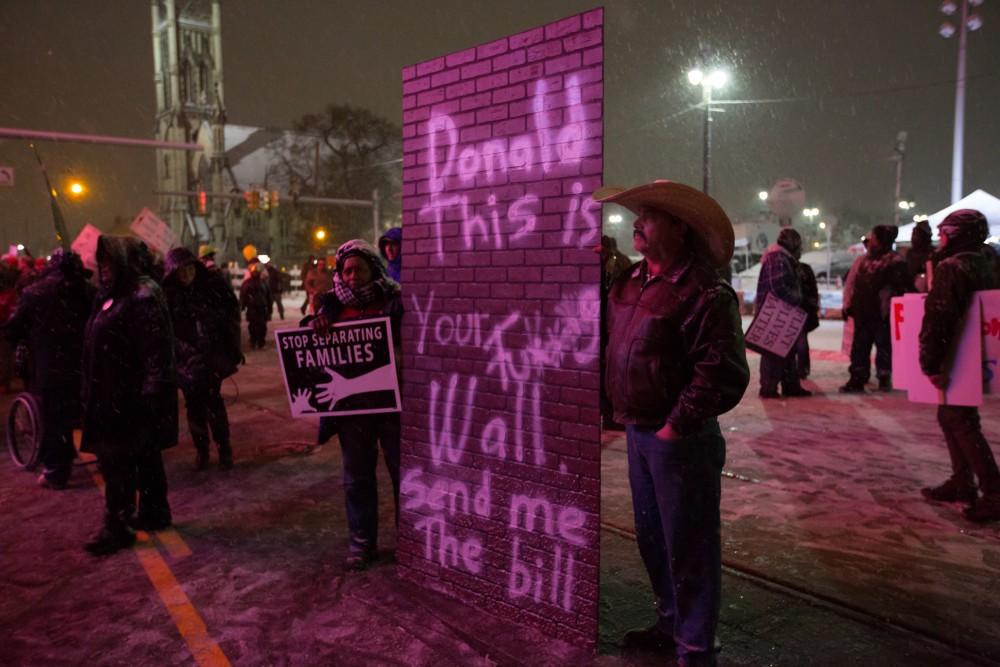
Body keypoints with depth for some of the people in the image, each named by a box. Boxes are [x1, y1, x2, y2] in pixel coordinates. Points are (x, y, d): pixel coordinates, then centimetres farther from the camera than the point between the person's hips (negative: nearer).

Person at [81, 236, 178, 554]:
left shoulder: (143, 296, -16)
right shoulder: (112, 295, 14)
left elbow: (156, 349, -22)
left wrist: (150, 393, -25)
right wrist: (94, 393, 20)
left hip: (132, 396, -9)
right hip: (113, 394, 9)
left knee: (118, 460, -3)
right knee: (144, 455, 16)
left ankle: (117, 527, 7)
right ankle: (155, 512, 27)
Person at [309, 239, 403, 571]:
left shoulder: (394, 300, -5)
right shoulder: (333, 304, 5)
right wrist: (316, 326, -9)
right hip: (350, 403, 3)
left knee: (402, 470, 8)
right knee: (356, 476, 11)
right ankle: (361, 544, 24)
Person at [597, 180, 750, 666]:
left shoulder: (704, 293, -18)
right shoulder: (630, 282, 7)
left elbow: (723, 375, -23)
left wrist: (675, 427, -18)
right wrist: (624, 413, 13)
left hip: (678, 440, -8)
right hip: (637, 432, 8)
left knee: (687, 546, 5)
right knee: (651, 537, 21)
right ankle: (671, 623, 40)